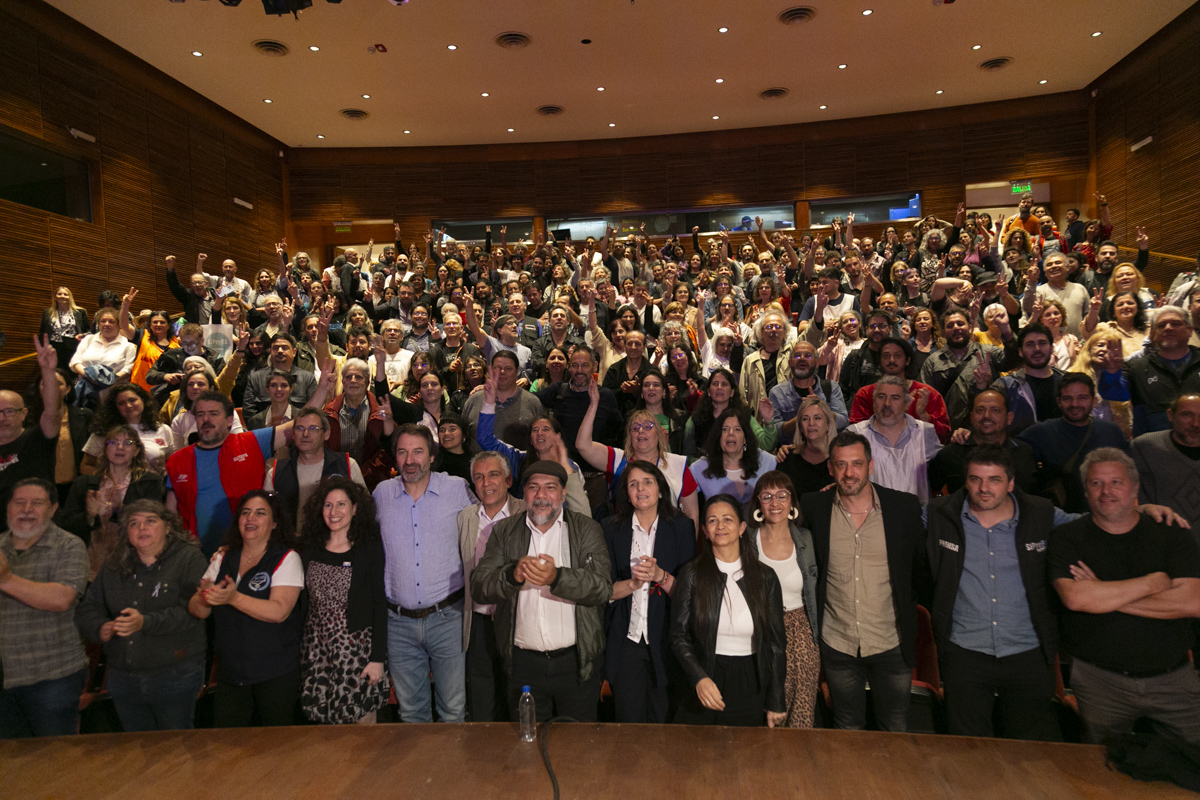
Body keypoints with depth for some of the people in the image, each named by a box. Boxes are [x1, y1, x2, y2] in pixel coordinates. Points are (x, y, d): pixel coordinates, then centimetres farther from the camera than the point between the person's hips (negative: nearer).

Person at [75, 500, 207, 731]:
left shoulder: (189, 558, -7)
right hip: (123, 678, 5)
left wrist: (146, 622, -29)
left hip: (174, 676, -5)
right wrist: (100, 628, -7)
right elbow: (88, 608, 14)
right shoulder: (113, 565, 11)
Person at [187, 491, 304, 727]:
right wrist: (205, 597, -20)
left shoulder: (287, 559, -9)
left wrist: (233, 598, -30)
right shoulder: (223, 558, 7)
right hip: (230, 670, 4)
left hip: (277, 673, -4)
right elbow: (196, 610, 2)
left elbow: (279, 611, -21)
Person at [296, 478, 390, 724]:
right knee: (323, 717, 6)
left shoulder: (369, 547, -6)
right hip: (316, 647, 3)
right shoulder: (310, 546, 5)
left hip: (356, 647, -3)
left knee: (361, 717, 1)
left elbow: (379, 604, -7)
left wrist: (377, 658, -10)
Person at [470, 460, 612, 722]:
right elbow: (478, 587, -5)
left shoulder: (587, 530, -2)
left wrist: (557, 577, -30)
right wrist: (513, 575, -25)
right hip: (523, 662, 1)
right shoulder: (504, 531, 4)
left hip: (576, 662, -1)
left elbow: (603, 589, -13)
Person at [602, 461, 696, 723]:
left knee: (663, 721, 8)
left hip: (666, 642, 0)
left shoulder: (682, 528, 3)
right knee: (628, 723, 4)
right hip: (625, 641, 0)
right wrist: (634, 583, -18)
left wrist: (660, 576, -18)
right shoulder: (611, 529, 3)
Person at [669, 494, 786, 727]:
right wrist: (699, 678, -19)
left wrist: (776, 703, 3)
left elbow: (777, 642, 3)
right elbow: (679, 635, -4)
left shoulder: (764, 576, -1)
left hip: (751, 685, 1)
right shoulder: (692, 574, -5)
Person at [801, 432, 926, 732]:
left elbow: (922, 565, 7)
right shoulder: (813, 507, -6)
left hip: (892, 644, 0)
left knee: (897, 731, 15)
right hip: (837, 646, 1)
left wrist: (905, 603, 5)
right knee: (848, 733, 16)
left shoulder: (906, 506, -7)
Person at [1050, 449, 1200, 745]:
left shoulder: (1171, 535, 2)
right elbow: (1075, 597, -19)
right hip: (1099, 681, -1)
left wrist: (1105, 596, -15)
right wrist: (1152, 583, -13)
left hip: (1175, 679, 2)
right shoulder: (1066, 538, -3)